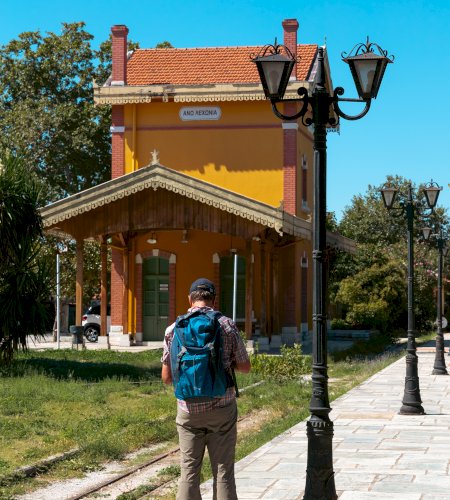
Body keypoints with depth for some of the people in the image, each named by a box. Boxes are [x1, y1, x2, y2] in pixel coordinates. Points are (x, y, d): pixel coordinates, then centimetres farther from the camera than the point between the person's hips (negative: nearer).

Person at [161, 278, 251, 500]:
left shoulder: (174, 329, -2)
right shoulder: (227, 325, -5)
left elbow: (166, 377, 2)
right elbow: (245, 367, 4)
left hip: (189, 410, 1)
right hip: (222, 409, -1)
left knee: (189, 471, 7)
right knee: (223, 471, 5)